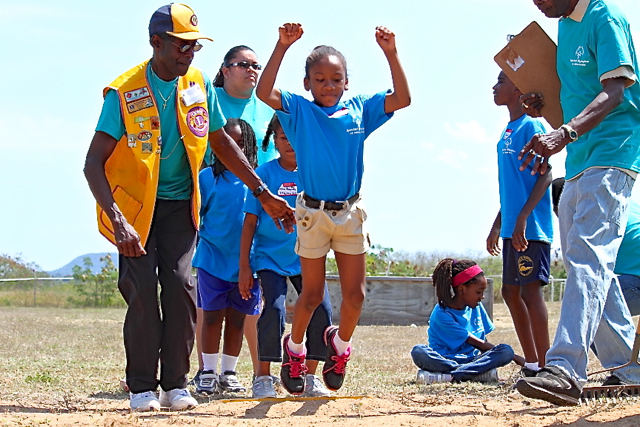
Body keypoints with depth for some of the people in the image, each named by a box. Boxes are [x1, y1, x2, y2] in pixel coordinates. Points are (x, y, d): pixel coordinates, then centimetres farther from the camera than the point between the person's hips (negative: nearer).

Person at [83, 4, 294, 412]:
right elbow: (94, 163, -21)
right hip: (135, 203, -3)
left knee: (180, 284, -11)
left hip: (179, 204, 3)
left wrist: (264, 194, 8)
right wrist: (118, 221, -33)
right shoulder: (124, 93, -17)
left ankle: (176, 384, -2)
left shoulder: (200, 85, -3)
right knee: (142, 290, -12)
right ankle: (142, 387, 0)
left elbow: (222, 143, 10)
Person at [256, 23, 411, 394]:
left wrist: (391, 54, -12)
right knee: (312, 295, 5)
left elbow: (402, 99, -3)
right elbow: (264, 93, -19)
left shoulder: (360, 109, 4)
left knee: (355, 294, 2)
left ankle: (341, 342, 28)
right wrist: (282, 47, -24)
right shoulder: (299, 110, -3)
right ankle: (295, 346, 29)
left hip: (350, 212, 2)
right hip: (312, 213, -2)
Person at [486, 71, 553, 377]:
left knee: (530, 289, -11)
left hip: (530, 228, -10)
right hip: (512, 229, 10)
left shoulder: (530, 127, -9)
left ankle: (544, 366, -10)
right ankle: (531, 363, 16)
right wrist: (497, 226, 25)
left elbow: (545, 176, -15)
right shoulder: (507, 133, 18)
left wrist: (522, 218, -22)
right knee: (511, 292, 10)